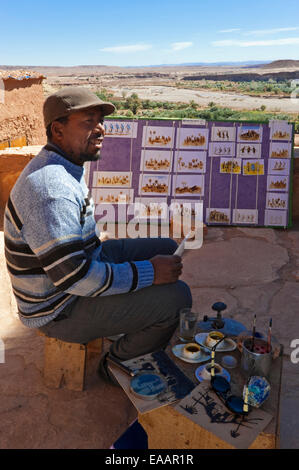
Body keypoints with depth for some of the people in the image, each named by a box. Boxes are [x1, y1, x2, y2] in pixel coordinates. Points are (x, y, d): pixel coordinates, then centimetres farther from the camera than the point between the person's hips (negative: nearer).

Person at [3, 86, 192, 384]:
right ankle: (117, 362, 4)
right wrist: (149, 272, -24)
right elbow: (74, 277, -32)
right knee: (177, 297, -20)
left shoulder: (64, 168, 5)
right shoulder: (51, 188, -30)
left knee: (167, 249, 13)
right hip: (61, 310, -10)